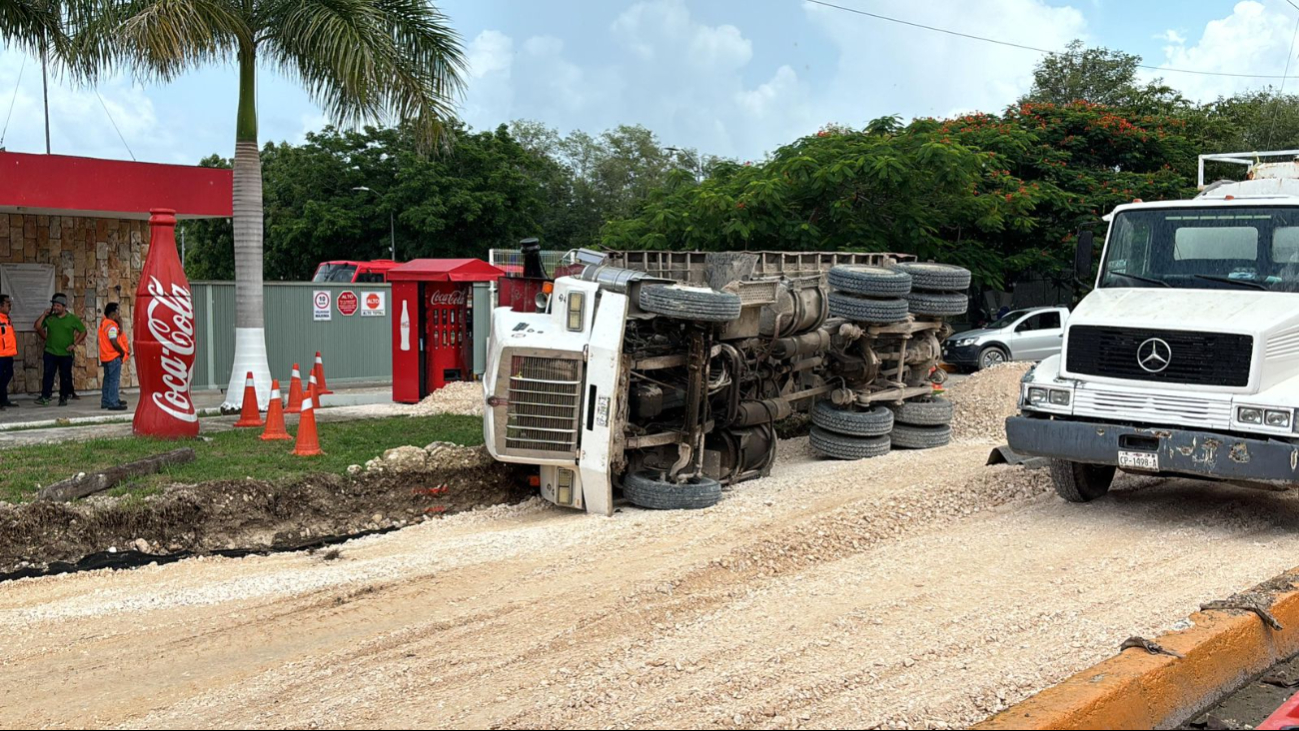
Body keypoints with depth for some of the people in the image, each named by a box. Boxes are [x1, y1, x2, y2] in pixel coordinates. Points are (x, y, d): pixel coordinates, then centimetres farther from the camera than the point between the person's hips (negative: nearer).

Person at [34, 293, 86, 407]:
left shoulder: (72, 319, -1)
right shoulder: (49, 318, 6)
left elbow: (83, 332, 1)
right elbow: (38, 326, 4)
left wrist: (75, 344, -7)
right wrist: (44, 315, -4)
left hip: (66, 354, -1)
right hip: (50, 352, 1)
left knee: (65, 377, 6)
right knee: (48, 375, -5)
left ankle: (63, 398, 15)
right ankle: (45, 397, -6)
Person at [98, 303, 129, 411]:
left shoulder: (104, 324, 13)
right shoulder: (111, 326, -17)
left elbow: (119, 334, 11)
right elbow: (114, 342, -23)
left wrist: (119, 322, 5)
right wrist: (122, 352, -10)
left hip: (105, 357, 10)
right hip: (114, 357, -10)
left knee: (108, 379, 17)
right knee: (114, 380, -6)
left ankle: (106, 401, 23)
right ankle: (113, 403, -6)